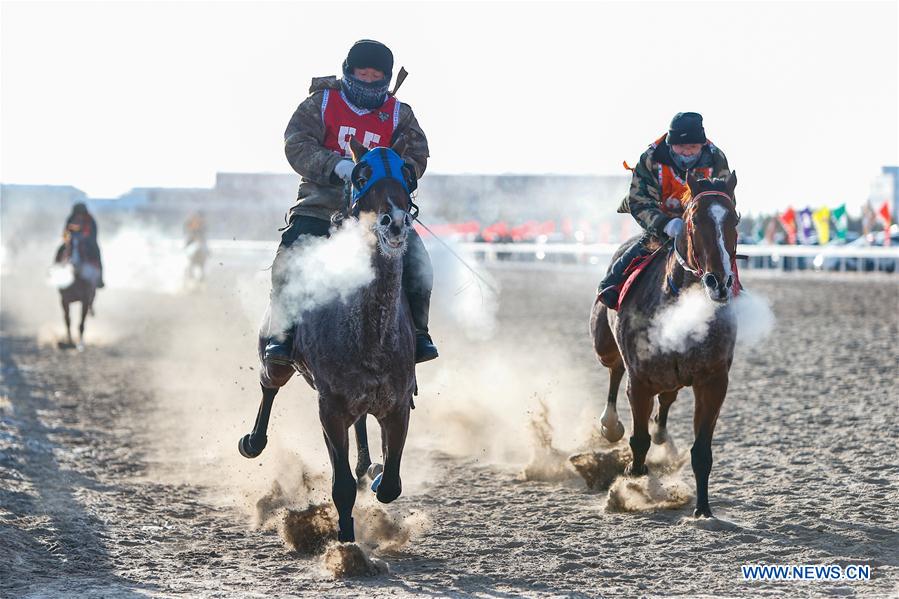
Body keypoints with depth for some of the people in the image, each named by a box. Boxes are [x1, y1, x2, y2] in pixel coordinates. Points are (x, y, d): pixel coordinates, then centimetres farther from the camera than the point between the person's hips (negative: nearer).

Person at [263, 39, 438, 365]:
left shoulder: (399, 114, 10)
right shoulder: (321, 104, 6)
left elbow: (416, 158, 3)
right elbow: (297, 145, -6)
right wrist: (336, 165, -23)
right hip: (323, 200, -1)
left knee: (416, 261, -17)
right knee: (291, 257, -23)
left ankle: (416, 332, -3)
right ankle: (282, 332, -13)